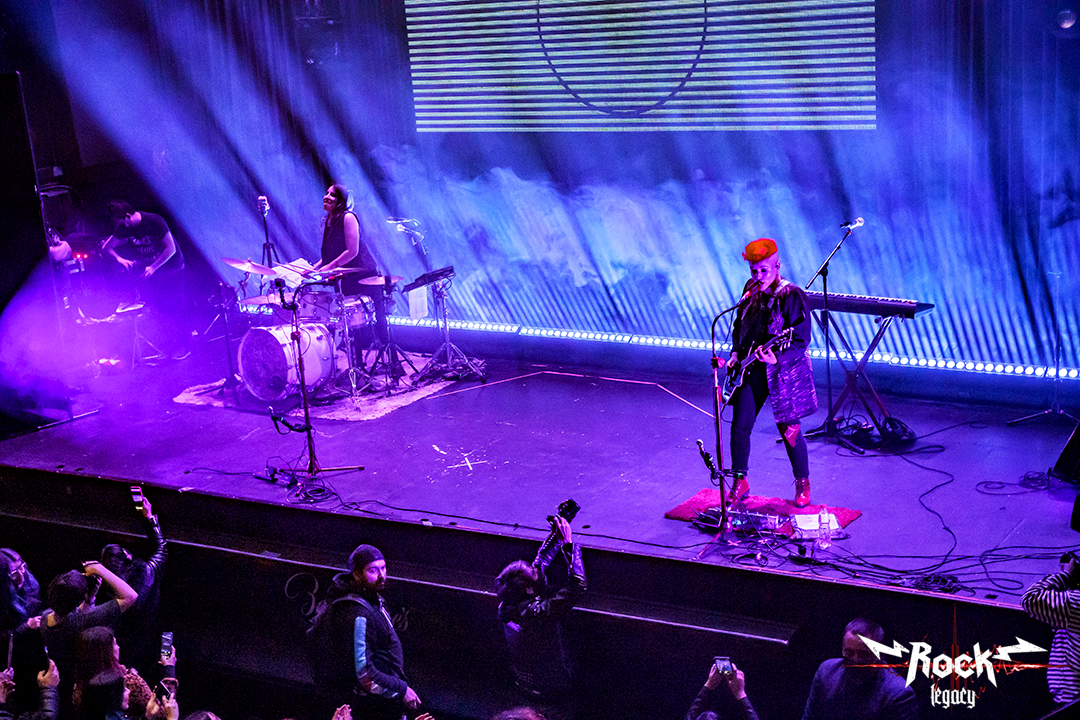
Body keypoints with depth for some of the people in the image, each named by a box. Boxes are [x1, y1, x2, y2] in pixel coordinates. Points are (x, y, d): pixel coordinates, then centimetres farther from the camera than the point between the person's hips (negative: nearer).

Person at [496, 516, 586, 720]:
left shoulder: (506, 606, -16)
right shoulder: (536, 614, -39)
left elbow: (540, 564, -1)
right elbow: (578, 586, -40)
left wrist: (556, 535, -1)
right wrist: (568, 543, -32)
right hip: (551, 692, -7)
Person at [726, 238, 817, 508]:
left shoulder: (792, 295, -15)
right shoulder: (751, 289, 6)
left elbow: (801, 340, -17)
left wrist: (777, 358, -31)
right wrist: (735, 354, 6)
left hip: (782, 372, -6)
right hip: (749, 369, 6)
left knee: (789, 430, 1)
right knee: (739, 426, 3)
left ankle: (803, 484, 21)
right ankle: (740, 482, 18)